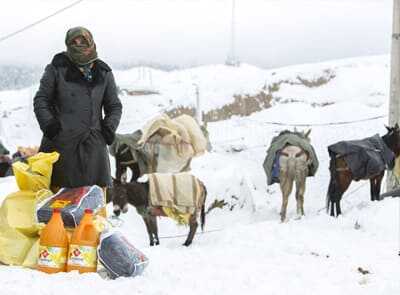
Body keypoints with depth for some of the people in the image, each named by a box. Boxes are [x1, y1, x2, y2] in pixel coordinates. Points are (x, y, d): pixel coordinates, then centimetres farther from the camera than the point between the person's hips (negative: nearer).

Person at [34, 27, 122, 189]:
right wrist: (48, 124, -8)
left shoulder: (103, 73, 13)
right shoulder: (57, 69, 4)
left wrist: (109, 127, 3)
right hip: (61, 141, -3)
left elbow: (114, 106, 20)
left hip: (93, 142, 3)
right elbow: (41, 100, 7)